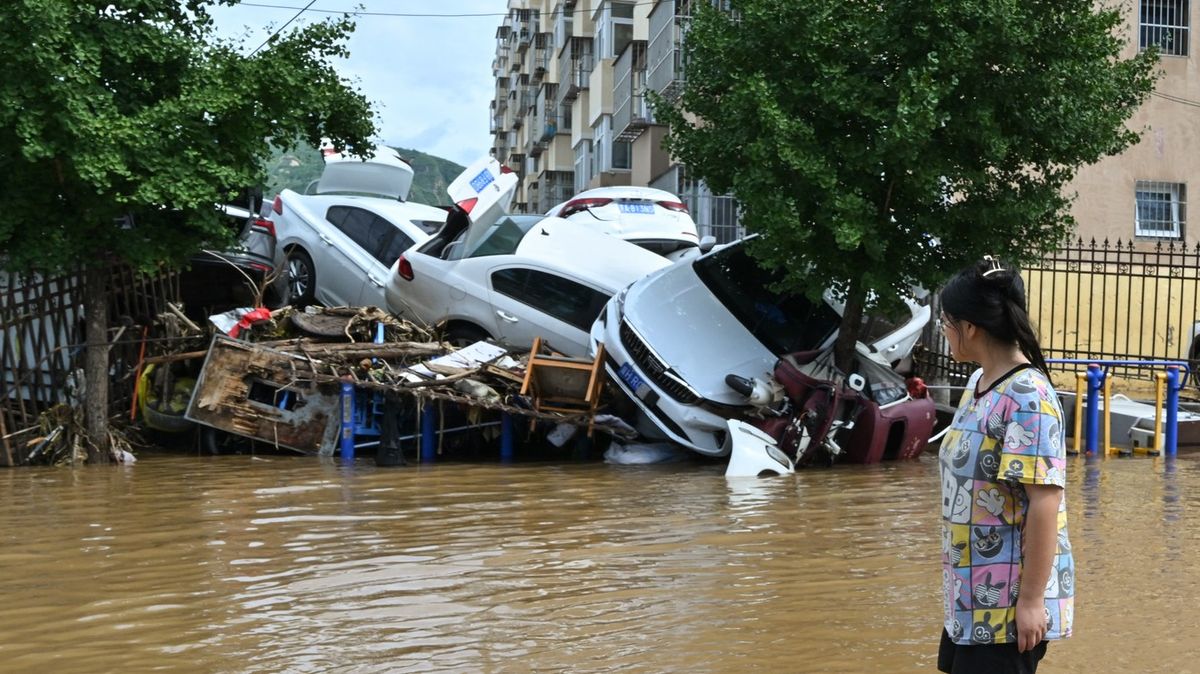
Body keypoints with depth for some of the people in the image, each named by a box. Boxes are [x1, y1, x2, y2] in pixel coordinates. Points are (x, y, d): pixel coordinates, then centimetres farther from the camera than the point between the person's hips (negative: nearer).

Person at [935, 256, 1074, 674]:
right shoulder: (978, 384, 9)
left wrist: (1032, 600, -23)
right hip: (970, 595, 9)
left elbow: (1045, 502, -22)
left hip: (1008, 601, -9)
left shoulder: (1028, 397, -19)